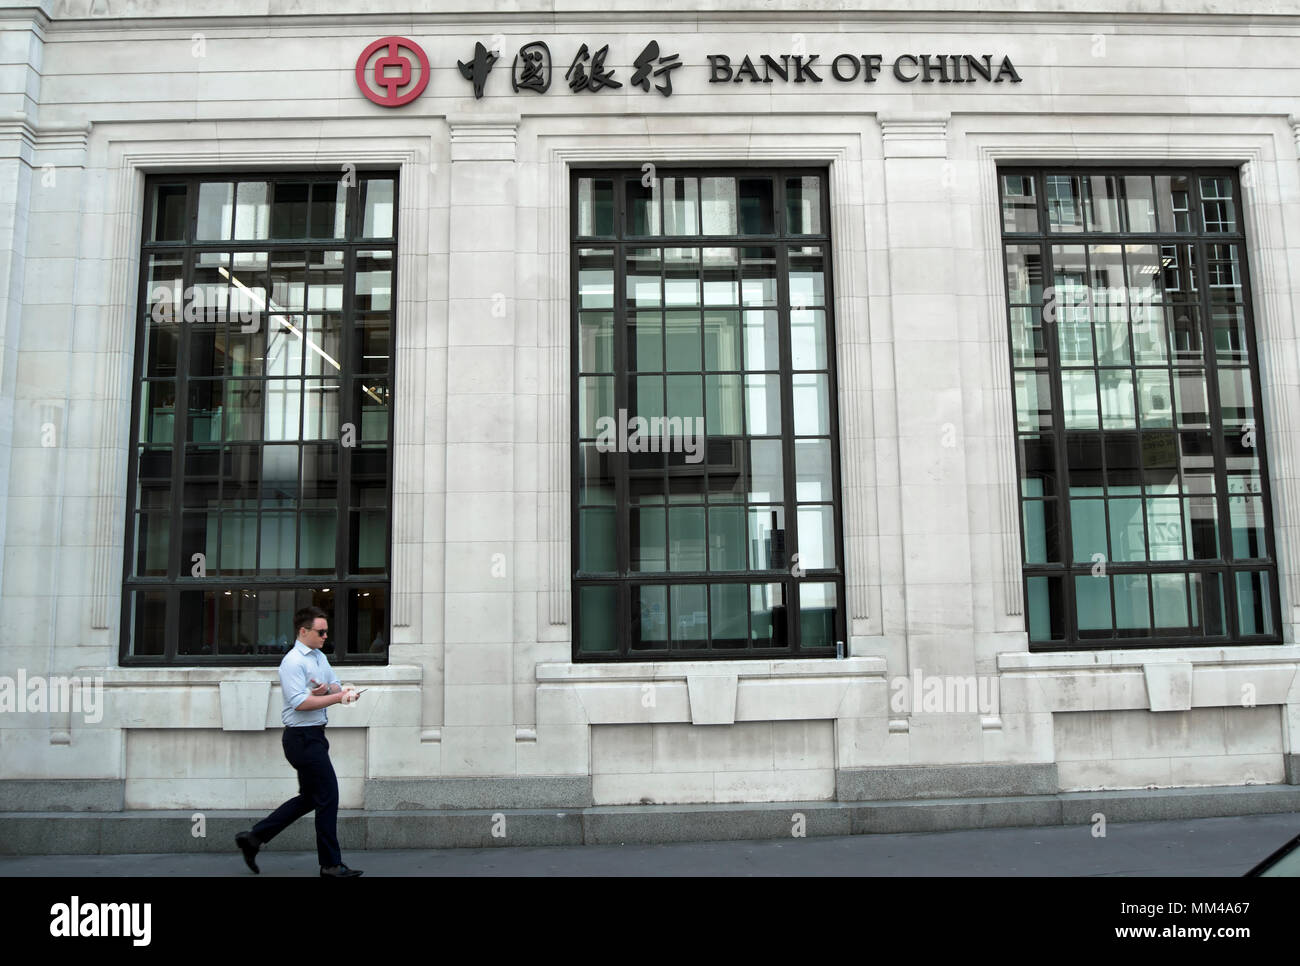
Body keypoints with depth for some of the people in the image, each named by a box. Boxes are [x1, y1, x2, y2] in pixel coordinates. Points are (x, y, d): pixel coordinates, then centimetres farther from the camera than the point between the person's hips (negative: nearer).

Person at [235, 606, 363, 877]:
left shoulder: (319, 657, 13)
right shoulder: (293, 662, -16)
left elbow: (336, 684, 16)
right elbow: (301, 702, -23)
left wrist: (326, 689, -7)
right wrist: (338, 697, -19)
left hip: (314, 736, 10)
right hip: (303, 737, -10)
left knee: (308, 798, 17)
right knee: (328, 797, -4)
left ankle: (253, 837, 26)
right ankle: (331, 865, 6)